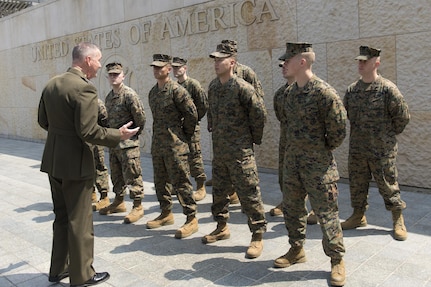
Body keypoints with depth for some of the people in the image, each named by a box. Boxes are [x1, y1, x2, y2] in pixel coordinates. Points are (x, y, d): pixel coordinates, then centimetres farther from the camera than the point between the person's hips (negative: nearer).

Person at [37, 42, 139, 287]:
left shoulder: (52, 84, 7)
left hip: (53, 160, 9)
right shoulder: (84, 88, -19)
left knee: (62, 216, 20)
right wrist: (119, 135, -12)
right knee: (80, 220, 5)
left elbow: (43, 120, 13)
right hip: (75, 162, -8)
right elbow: (88, 131, -24)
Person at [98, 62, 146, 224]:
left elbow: (140, 116, -15)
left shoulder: (129, 94, -13)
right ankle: (119, 202, 31)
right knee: (116, 175, 17)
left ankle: (138, 207, 6)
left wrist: (135, 133, -5)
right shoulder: (109, 97, 14)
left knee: (132, 176, -3)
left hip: (128, 143, -9)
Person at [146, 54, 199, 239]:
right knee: (160, 181, 15)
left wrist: (185, 135, -3)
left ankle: (191, 219, 5)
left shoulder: (177, 90, -12)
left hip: (175, 145, -8)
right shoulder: (152, 92, 13)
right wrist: (158, 135, 17)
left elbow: (192, 114, -11)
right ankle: (166, 214, 30)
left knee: (181, 182, -5)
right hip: (157, 144, 8)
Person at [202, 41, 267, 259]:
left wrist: (254, 139, -2)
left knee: (249, 194, -1)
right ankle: (221, 228, 35)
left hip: (240, 152, -7)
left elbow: (260, 114, -11)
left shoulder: (242, 88, -15)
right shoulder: (213, 86, 8)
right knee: (219, 191, 18)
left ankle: (258, 237, 10)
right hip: (218, 150, 8)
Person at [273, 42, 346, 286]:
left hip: (318, 164, -8)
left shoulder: (324, 92, -18)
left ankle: (337, 261, 19)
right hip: (292, 159, 8)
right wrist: (297, 147, 14)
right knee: (292, 208, 16)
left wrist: (324, 149, -1)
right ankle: (297, 250, 35)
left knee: (326, 212, 2)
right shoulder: (290, 92, 7)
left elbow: (338, 129, -13)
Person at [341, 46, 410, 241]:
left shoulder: (387, 89, -11)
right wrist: (359, 133, 13)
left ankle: (398, 221, 22)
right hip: (356, 149, 5)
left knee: (388, 186, 5)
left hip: (382, 150, -5)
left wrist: (389, 134, 3)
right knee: (357, 185, 14)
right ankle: (358, 216, 30)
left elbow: (403, 116, -6)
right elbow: (345, 115, 16)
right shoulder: (352, 90, 4)